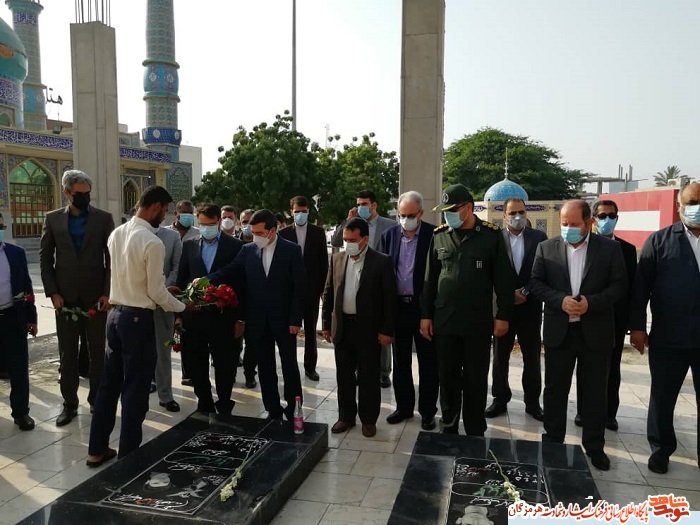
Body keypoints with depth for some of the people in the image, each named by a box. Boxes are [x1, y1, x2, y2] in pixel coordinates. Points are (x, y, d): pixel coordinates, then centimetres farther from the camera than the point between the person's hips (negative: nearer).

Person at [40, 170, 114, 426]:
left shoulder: (104, 218, 0)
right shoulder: (53, 219, 4)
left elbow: (112, 257, -1)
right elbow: (45, 258, 5)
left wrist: (108, 292, -8)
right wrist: (52, 292, -4)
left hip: (96, 296, -1)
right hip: (65, 297, 1)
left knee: (98, 352, 7)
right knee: (67, 353, 8)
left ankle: (97, 399, 19)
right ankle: (69, 403, 19)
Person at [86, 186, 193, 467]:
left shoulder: (116, 234, 6)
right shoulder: (153, 243, -18)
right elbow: (156, 292, -15)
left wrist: (161, 286, 21)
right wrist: (183, 307, 1)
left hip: (114, 312, 8)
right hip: (138, 317, -8)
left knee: (109, 383, 16)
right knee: (135, 388, 4)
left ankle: (97, 449, 28)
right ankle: (128, 453, 15)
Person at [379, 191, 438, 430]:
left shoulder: (434, 234, -8)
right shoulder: (389, 235, 4)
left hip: (424, 306, -4)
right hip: (397, 306, 4)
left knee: (428, 362, 7)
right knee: (400, 361, 15)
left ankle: (428, 411, 21)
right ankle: (404, 407, 29)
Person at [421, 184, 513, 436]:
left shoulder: (491, 235, -5)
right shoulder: (439, 235, 3)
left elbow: (503, 279, -2)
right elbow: (429, 279, 6)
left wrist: (503, 315, -4)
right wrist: (426, 315, 5)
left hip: (478, 321, -2)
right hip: (444, 319, 2)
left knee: (476, 379, 9)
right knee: (447, 377, 10)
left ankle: (475, 432, 24)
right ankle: (448, 428, 26)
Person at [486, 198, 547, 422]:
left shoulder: (539, 237, 1)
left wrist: (525, 292, -11)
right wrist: (509, 294, -13)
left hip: (530, 307, 1)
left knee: (532, 357, 9)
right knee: (500, 356, 9)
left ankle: (532, 402, 22)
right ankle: (500, 400, 22)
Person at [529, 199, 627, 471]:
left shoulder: (609, 248, -1)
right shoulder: (546, 248, 1)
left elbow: (619, 285, -3)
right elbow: (536, 282, -1)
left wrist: (591, 302, -19)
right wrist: (561, 300, -17)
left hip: (595, 331, -1)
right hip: (558, 331, 1)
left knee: (595, 392, 10)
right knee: (555, 390, 10)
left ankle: (594, 446, 25)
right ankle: (552, 441, 24)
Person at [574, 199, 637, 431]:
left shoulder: (628, 249, 5)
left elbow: (632, 286, 3)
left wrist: (629, 319, -3)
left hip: (616, 319, 2)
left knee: (612, 368, 10)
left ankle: (609, 413, 21)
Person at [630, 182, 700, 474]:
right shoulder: (660, 241, 0)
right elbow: (641, 286, -3)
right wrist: (637, 327, -7)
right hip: (668, 338, -1)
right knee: (662, 398, 11)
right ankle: (661, 449, 28)